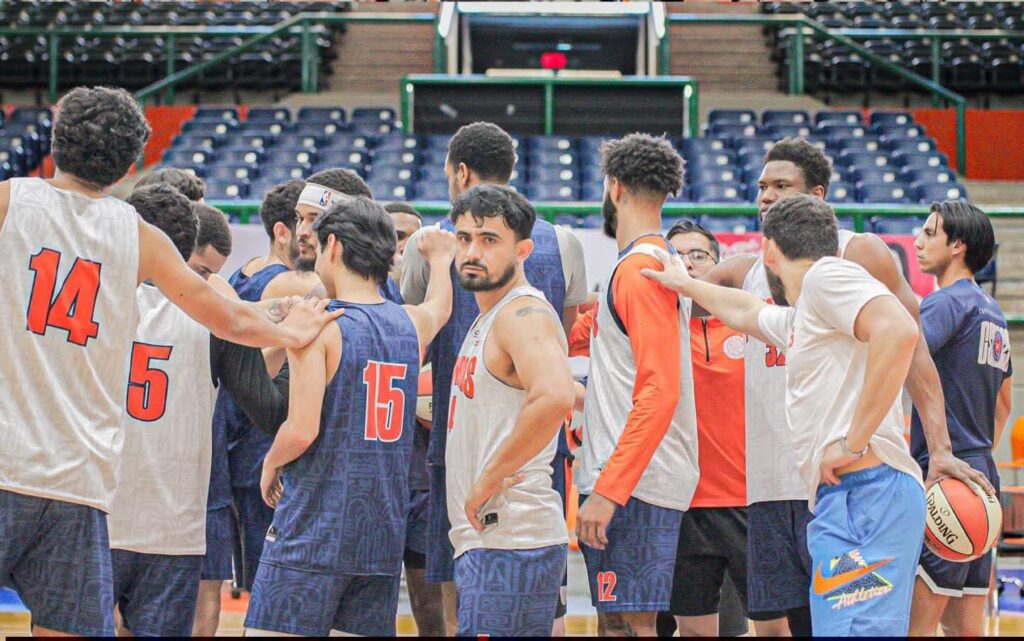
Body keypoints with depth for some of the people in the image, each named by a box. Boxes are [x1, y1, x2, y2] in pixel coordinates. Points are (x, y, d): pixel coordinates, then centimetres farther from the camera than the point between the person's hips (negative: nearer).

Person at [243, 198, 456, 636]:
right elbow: (440, 305, 35)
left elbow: (302, 431, -17)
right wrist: (440, 256, 55)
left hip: (311, 533, -6)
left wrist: (271, 464, 4)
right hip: (383, 536, 6)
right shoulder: (412, 324, 9)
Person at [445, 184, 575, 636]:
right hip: (485, 541, 10)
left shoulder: (524, 311, -12)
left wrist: (490, 478, -22)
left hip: (508, 543, -10)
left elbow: (555, 398, -30)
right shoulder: (488, 317, 20)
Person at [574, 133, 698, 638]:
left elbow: (659, 391, -22)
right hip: (622, 482, 10)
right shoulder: (652, 264, 17)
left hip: (633, 485, -10)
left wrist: (609, 490, -24)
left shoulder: (640, 269, -13)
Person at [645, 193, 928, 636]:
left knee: (853, 630, -19)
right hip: (845, 500, 10)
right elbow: (747, 313, 49)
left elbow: (899, 331, -20)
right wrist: (685, 285, 60)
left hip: (866, 492, -10)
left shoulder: (825, 276, -3)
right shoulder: (798, 317, 26)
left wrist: (853, 441, -19)